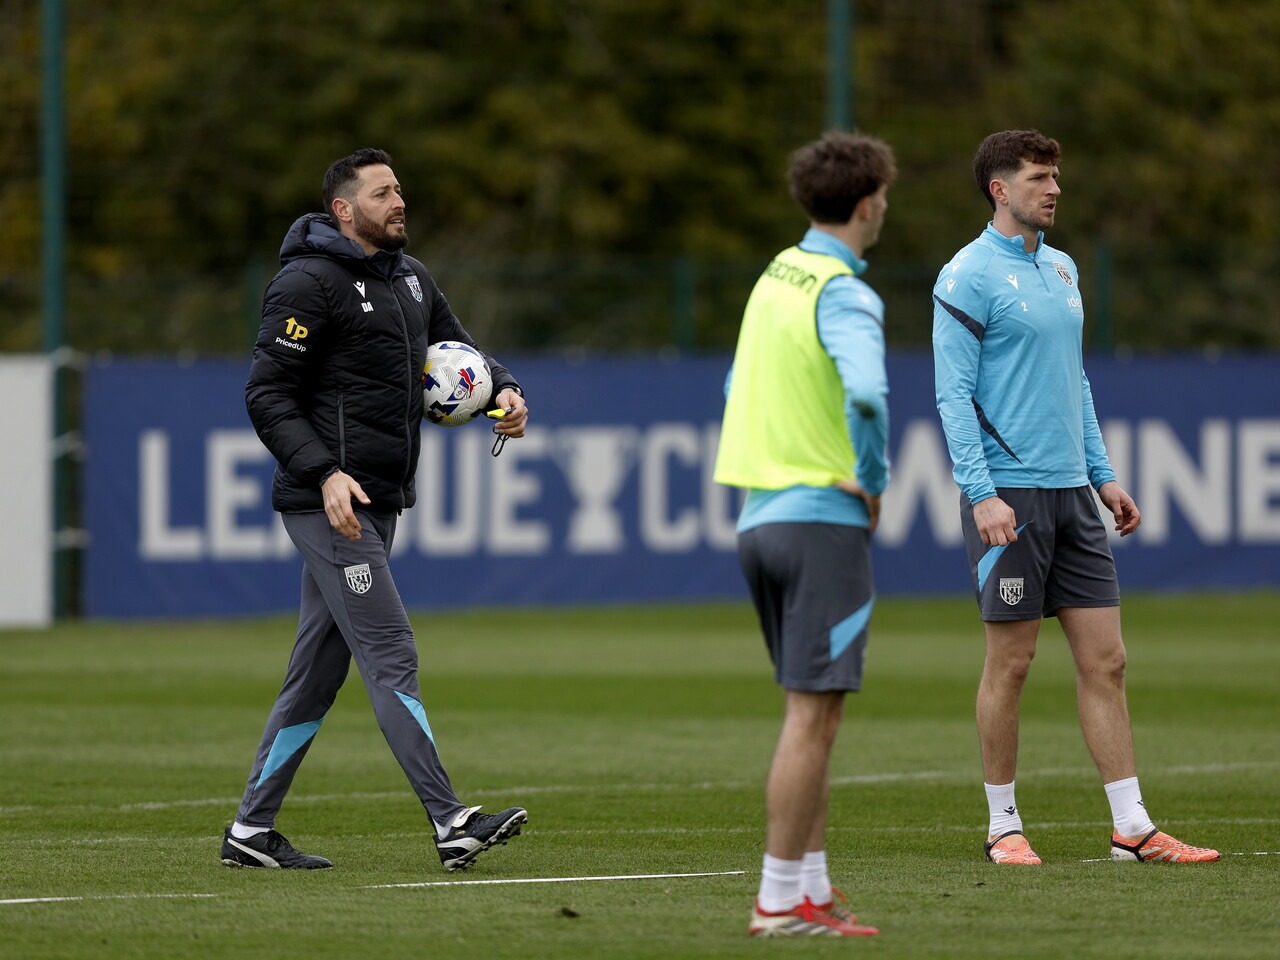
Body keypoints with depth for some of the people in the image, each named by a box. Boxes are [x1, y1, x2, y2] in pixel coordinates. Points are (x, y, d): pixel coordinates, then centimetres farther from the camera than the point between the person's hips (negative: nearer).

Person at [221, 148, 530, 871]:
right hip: (328, 504, -9)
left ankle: (252, 830, 16)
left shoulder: (410, 277, 15)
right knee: (391, 656, -13)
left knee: (319, 671, 10)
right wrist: (325, 473, -24)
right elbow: (268, 397, -13)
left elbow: (459, 350, 25)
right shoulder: (309, 283, -10)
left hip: (376, 507, 9)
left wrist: (505, 391, 3)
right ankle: (452, 824, -18)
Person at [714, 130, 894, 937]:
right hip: (824, 521, -9)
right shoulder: (844, 295, -14)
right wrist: (874, 478, -16)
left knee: (811, 712, 14)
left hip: (759, 516, 9)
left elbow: (741, 387, 25)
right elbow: (867, 393, -32)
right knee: (813, 714, -6)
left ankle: (813, 885, 14)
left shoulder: (777, 276, 12)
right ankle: (782, 900, -6)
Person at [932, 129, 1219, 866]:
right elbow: (954, 394, -12)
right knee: (1011, 662, -2)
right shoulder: (969, 276, -8)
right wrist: (981, 494, -19)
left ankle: (1133, 827, 4)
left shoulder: (1061, 269, 15)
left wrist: (1104, 473, 17)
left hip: (1071, 491, 7)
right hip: (1009, 493, -7)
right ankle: (1004, 825, 9)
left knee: (1105, 660, 3)